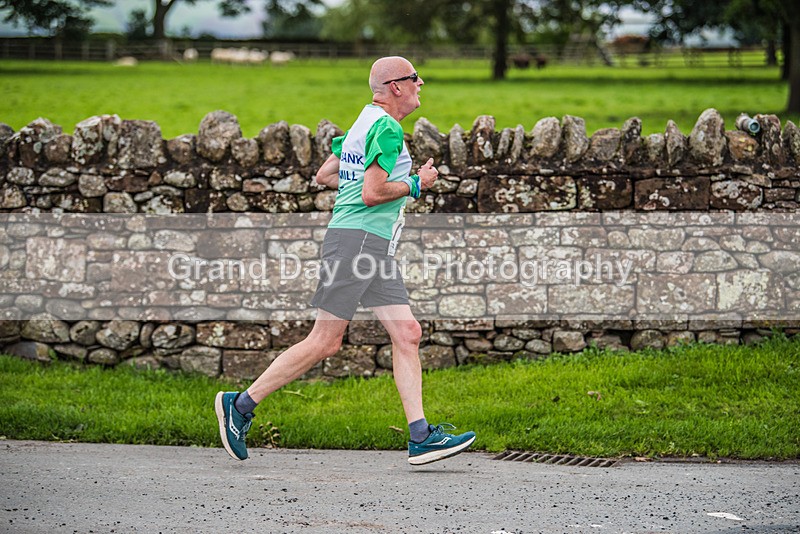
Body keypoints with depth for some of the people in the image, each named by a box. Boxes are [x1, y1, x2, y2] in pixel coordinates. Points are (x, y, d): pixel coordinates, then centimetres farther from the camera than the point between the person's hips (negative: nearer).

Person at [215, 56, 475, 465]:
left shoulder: (367, 122, 19)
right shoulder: (387, 128, -12)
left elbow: (323, 175, 23)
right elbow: (372, 194, -19)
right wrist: (416, 184, -6)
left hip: (377, 248, 10)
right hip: (357, 237, -10)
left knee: (407, 334, 1)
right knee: (325, 342, -8)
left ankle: (420, 438, -3)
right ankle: (241, 405, 0)